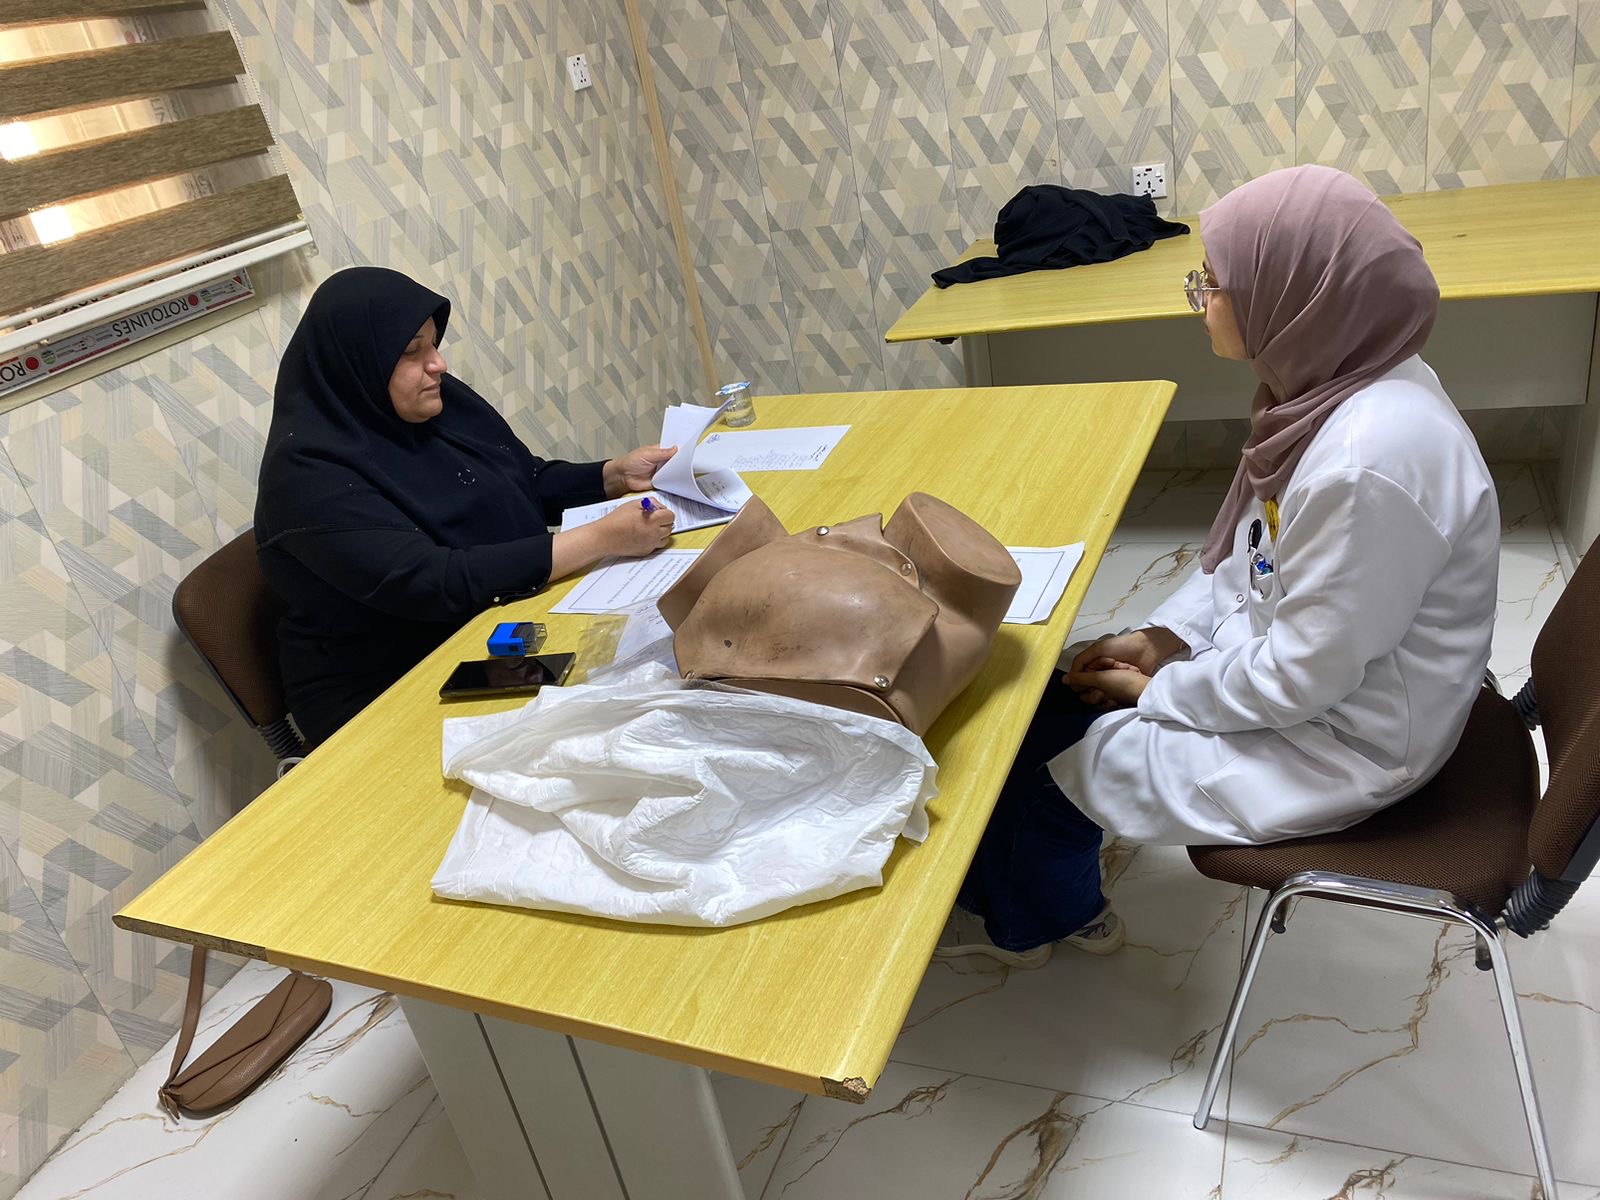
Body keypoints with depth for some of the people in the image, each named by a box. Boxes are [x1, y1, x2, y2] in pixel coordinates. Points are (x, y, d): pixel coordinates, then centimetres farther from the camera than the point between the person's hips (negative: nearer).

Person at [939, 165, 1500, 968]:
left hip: (1337, 737, -8)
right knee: (1054, 689, 10)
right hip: (1297, 664, 8)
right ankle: (1055, 903, 33)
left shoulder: (1370, 459, -34)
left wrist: (1160, 690, -12)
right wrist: (1165, 637, 2)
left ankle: (1019, 920, 35)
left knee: (1035, 754, 1)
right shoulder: (1342, 378, -5)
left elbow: (1302, 676, -26)